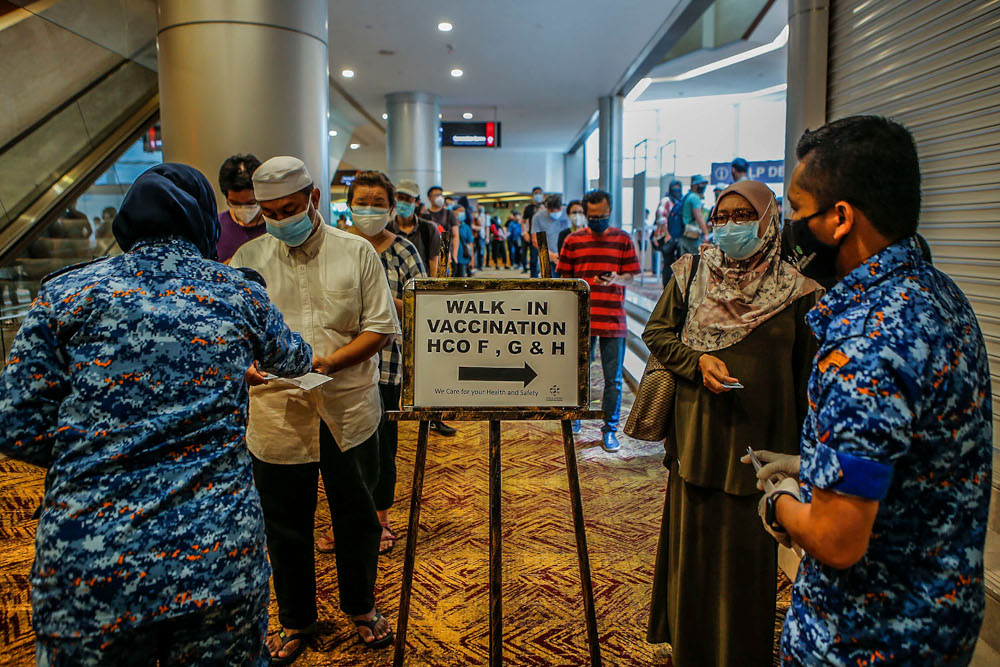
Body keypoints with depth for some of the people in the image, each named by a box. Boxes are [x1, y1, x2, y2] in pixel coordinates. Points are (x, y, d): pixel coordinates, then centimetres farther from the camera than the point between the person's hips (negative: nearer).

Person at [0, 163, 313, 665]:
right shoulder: (239, 294, 3)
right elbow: (292, 360, 23)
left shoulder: (69, 292, 1)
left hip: (84, 563, 0)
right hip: (221, 558, 1)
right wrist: (306, 351, 46)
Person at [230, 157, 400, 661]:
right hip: (277, 412, 1)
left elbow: (381, 327, -3)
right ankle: (295, 620, 36)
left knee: (356, 515, 14)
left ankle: (361, 608, 38)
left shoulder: (356, 252, 0)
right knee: (286, 523, 13)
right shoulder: (249, 259, 3)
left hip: (349, 409, 0)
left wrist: (332, 362, -17)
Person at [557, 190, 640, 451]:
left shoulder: (623, 239, 4)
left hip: (613, 319, -1)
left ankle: (610, 428, 15)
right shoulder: (573, 240, 6)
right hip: (581, 319, 1)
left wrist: (617, 279, -18)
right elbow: (565, 279, 10)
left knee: (613, 378, 3)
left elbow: (631, 276, 5)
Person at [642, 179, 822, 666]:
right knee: (693, 539, 13)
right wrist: (698, 360, -12)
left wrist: (802, 445, 0)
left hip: (759, 441, -1)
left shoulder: (794, 290, -2)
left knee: (748, 550, 8)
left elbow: (806, 375, 1)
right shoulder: (692, 274, 3)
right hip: (698, 434, 2)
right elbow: (656, 333, 6)